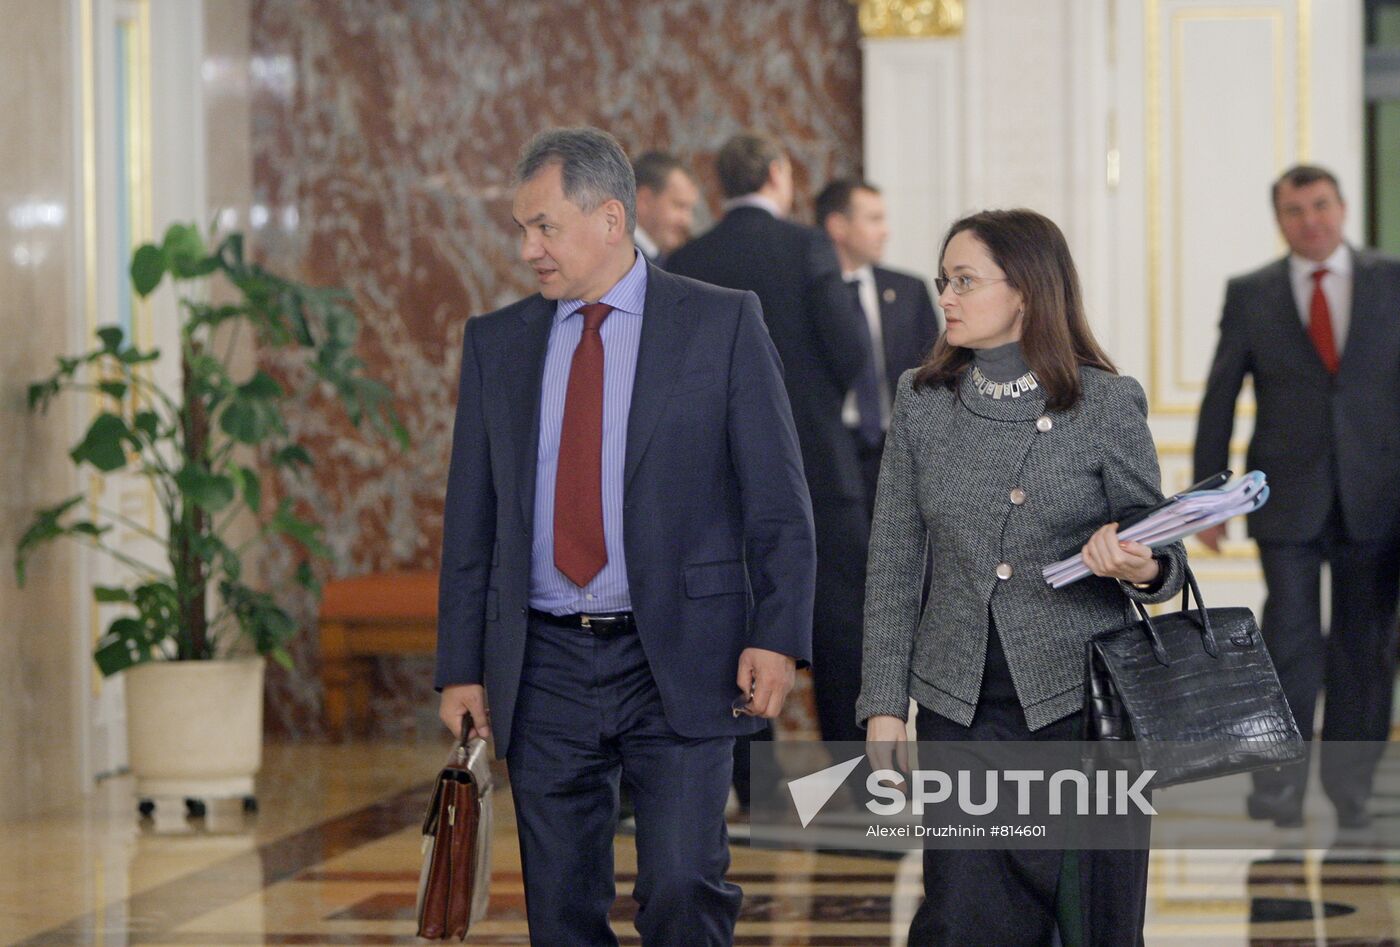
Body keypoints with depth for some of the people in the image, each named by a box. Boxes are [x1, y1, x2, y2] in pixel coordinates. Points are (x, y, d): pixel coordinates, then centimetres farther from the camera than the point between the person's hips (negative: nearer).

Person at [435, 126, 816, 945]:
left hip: (678, 662, -3)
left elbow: (779, 499, 0)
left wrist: (778, 634, -10)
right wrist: (462, 668, 6)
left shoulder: (722, 323, 1)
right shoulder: (497, 343, 10)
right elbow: (471, 518, 12)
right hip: (544, 669, 3)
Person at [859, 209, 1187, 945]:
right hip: (962, 705, 2)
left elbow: (1160, 550, 3)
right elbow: (894, 563, 8)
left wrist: (1142, 570, -21)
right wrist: (884, 701, 3)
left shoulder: (1107, 405, -3)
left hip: (1078, 698, -2)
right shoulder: (922, 401, 5)